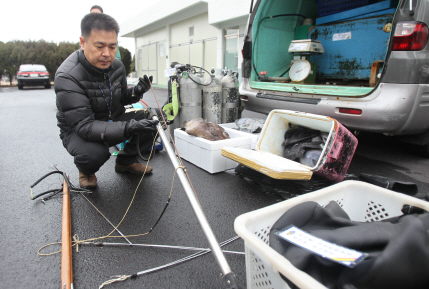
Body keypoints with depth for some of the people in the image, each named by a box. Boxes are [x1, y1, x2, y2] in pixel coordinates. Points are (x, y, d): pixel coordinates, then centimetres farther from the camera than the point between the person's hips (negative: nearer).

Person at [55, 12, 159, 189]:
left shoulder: (116, 66, -6)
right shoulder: (67, 77, -28)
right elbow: (84, 126, -33)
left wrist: (135, 93, -16)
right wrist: (128, 127, -47)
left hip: (112, 121, 6)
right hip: (77, 130, -5)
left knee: (152, 118, -14)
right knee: (95, 153, -38)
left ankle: (126, 161, 9)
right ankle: (86, 170, 3)